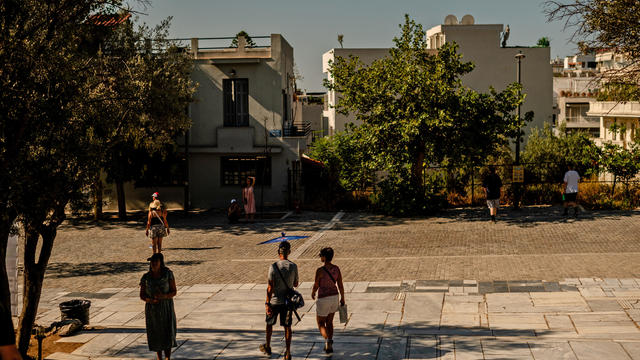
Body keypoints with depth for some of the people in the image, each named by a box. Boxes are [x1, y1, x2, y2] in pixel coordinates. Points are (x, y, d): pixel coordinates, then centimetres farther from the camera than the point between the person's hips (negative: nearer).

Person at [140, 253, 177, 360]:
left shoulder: (168, 274, -8)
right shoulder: (146, 277, -4)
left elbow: (174, 292, -6)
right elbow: (142, 295, 2)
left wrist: (163, 296, -25)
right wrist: (150, 300, -19)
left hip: (166, 308, -1)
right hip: (152, 310, 2)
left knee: (168, 336, -7)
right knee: (156, 336, 7)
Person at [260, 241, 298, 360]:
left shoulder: (273, 267, -16)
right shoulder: (293, 266, -7)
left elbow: (270, 288, -16)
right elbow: (295, 284, 6)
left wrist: (267, 303, -11)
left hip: (275, 301, -2)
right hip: (288, 301, 2)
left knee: (269, 323, 18)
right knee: (287, 326, 8)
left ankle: (267, 347, 35)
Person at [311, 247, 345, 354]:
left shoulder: (320, 270, -19)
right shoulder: (336, 269, -3)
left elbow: (316, 286, -9)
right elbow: (340, 285, 1)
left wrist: (312, 293, 12)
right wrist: (342, 298, 12)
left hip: (323, 299, -5)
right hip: (334, 297, 5)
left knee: (320, 323, 10)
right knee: (329, 322, 21)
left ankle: (328, 341, -13)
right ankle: (329, 346, 21)